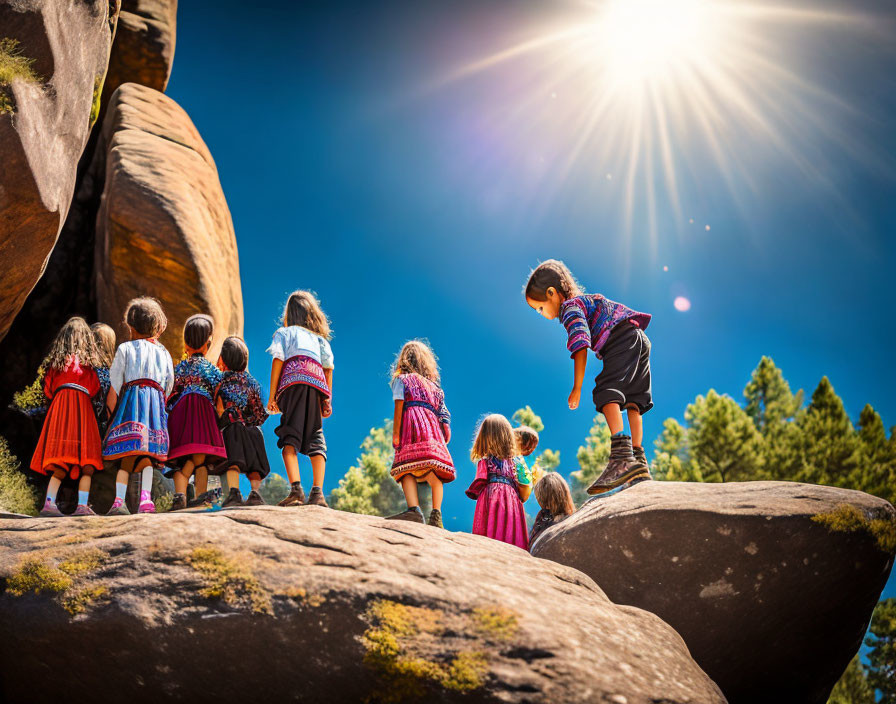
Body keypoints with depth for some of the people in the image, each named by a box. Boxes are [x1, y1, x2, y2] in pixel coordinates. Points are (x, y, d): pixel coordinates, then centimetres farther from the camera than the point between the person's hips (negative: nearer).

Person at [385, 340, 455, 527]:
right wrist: (444, 434, 13)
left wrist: (395, 434, -1)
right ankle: (436, 514, -15)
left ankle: (414, 509, -33)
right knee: (432, 470, -3)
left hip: (411, 422, -4)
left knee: (407, 469, -13)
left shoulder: (401, 379, 13)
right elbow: (441, 412, 15)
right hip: (432, 425, 4)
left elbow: (398, 408, 3)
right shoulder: (432, 384, 25)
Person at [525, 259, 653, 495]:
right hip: (639, 342, 11)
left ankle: (622, 458, -40)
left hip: (623, 339, -11)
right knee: (632, 402, 11)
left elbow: (581, 345, -15)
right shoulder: (584, 300, 28)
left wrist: (577, 388, -16)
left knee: (607, 392, -24)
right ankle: (639, 463, 9)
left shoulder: (570, 307, -3)